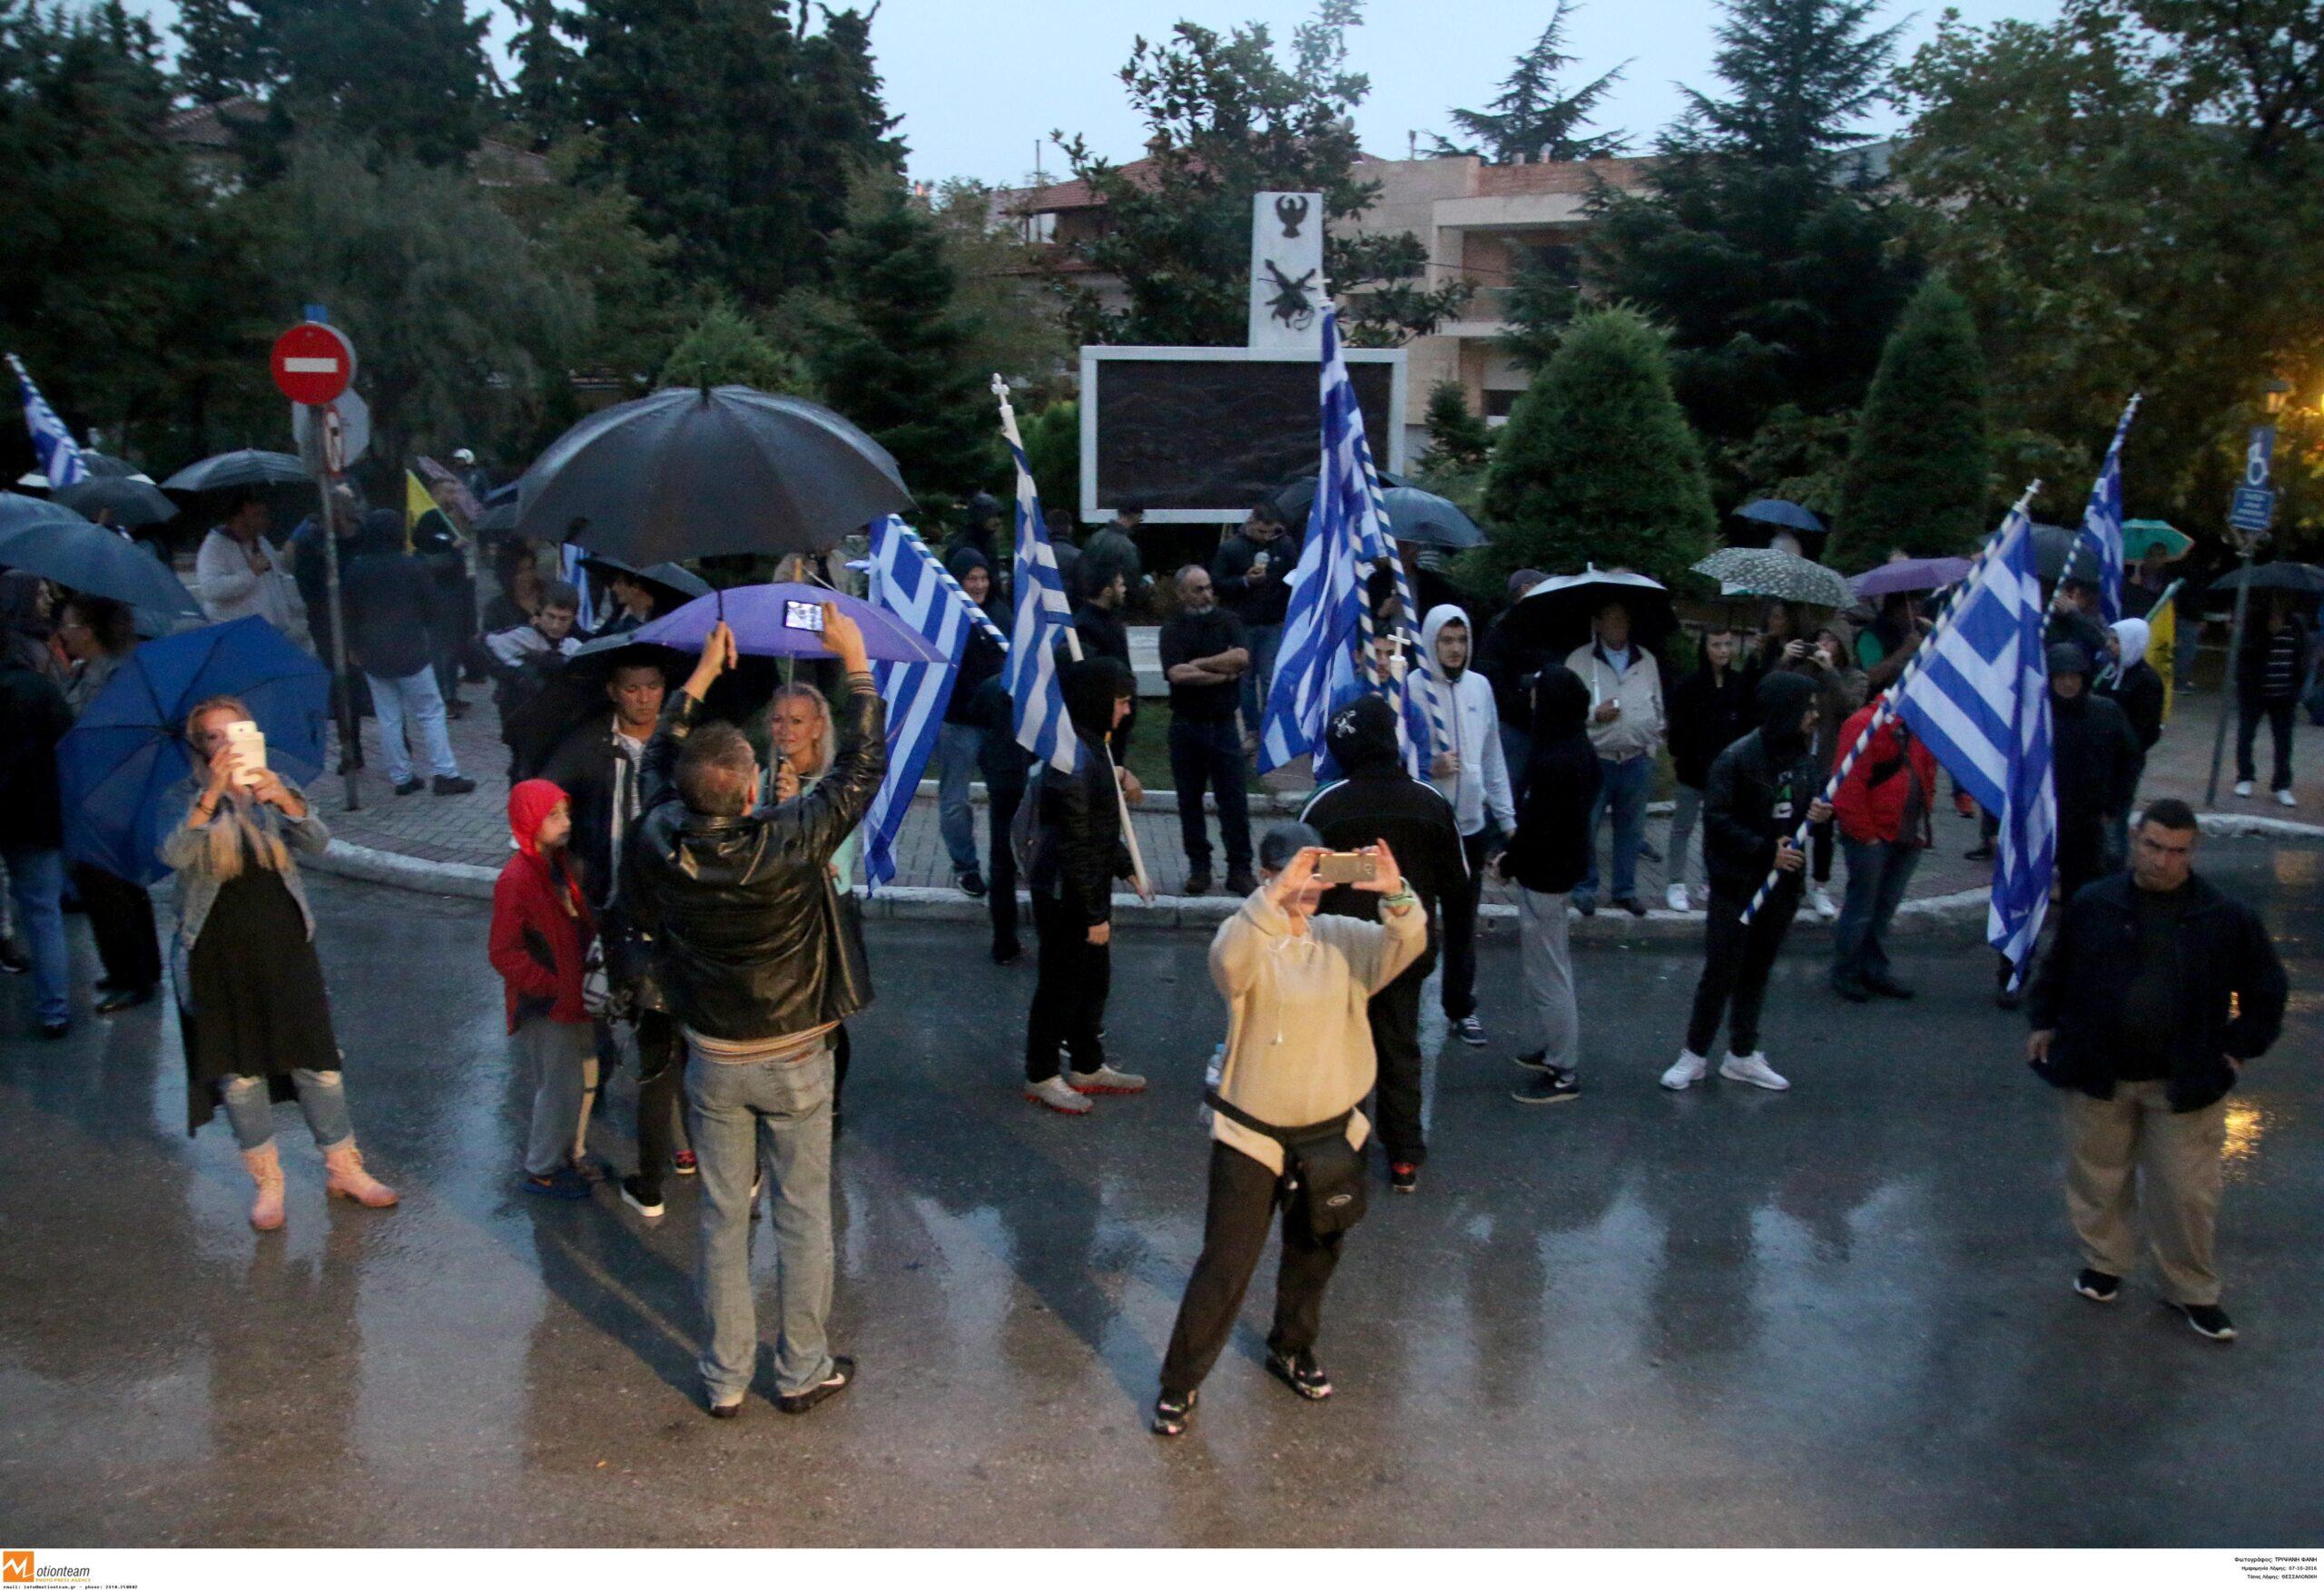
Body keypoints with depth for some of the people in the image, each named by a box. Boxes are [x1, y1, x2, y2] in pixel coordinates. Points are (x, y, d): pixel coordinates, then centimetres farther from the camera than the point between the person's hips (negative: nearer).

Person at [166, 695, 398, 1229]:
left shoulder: (274, 789, 4)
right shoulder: (186, 800, -2)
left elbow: (318, 842, -13)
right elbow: (175, 855, -22)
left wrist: (284, 799, -31)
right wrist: (212, 795, -33)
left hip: (285, 945, 1)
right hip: (219, 955, -1)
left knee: (318, 1061, 5)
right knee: (240, 1070, 6)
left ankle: (343, 1168, 20)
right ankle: (268, 1181, 21)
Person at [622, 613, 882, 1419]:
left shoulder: (660, 844, -16)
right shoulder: (789, 841, -25)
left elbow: (658, 761, 5)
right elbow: (862, 765, -14)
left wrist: (702, 673, 10)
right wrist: (856, 664, -6)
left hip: (713, 1058, 3)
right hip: (794, 1059, -3)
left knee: (723, 1216, 15)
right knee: (803, 1215, 12)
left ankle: (725, 1377, 27)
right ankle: (803, 1371, 25)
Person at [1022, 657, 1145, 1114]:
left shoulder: (1090, 747, 7)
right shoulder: (1073, 758, -25)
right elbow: (1074, 844, -24)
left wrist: (1126, 866, 20)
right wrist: (1094, 913, -20)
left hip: (1089, 887, 10)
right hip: (1064, 893, -10)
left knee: (1093, 978, 20)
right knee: (1061, 983, 5)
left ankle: (1089, 1067, 36)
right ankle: (1041, 1077, 22)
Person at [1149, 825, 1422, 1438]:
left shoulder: (1346, 939, -3)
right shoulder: (1249, 935, -12)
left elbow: (1407, 946, -19)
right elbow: (1229, 961, -36)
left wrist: (1396, 895, -40)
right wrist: (1277, 897, -49)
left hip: (1332, 1130, 4)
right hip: (1252, 1133, -4)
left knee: (1315, 1254, 22)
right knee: (1226, 1264, 1)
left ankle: (1292, 1349, 47)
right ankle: (1180, 1382, 18)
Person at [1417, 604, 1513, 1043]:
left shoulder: (1480, 687, 5)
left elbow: (1493, 757, 12)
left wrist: (1506, 816, 12)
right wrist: (1428, 768, -26)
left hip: (1472, 823, 5)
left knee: (1463, 923, 15)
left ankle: (1461, 1008, 28)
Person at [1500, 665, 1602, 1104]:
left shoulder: (1554, 761, -27)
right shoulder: (1580, 749, 3)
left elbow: (1537, 825, -24)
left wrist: (1509, 862, -8)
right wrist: (1516, 855, 6)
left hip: (1543, 874, -10)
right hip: (1561, 866, 10)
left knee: (1547, 973, 1)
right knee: (1544, 965, 22)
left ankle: (1564, 1075, 12)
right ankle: (1542, 1050, 36)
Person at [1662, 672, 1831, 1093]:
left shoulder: (1804, 757, 2)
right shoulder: (1737, 758, -16)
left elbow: (1817, 799, 15)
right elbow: (1716, 818, -16)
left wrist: (1821, 813, -8)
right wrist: (1765, 850, -21)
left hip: (1781, 884, 6)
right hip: (1736, 884, -6)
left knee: (1758, 970, 14)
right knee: (1721, 971, 0)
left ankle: (1743, 1055, 26)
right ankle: (1695, 1055, 14)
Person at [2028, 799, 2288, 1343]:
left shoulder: (2228, 917, -6)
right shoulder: (2093, 905, -4)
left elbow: (2265, 991, 6)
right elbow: (2057, 971, 11)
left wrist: (2239, 1048, 1)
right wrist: (2044, 1023, 8)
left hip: (2185, 1083, -1)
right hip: (2099, 1073, 1)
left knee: (2187, 1192, 7)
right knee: (2098, 1177, 15)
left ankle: (2193, 1291, 26)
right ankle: (2104, 1263, 37)